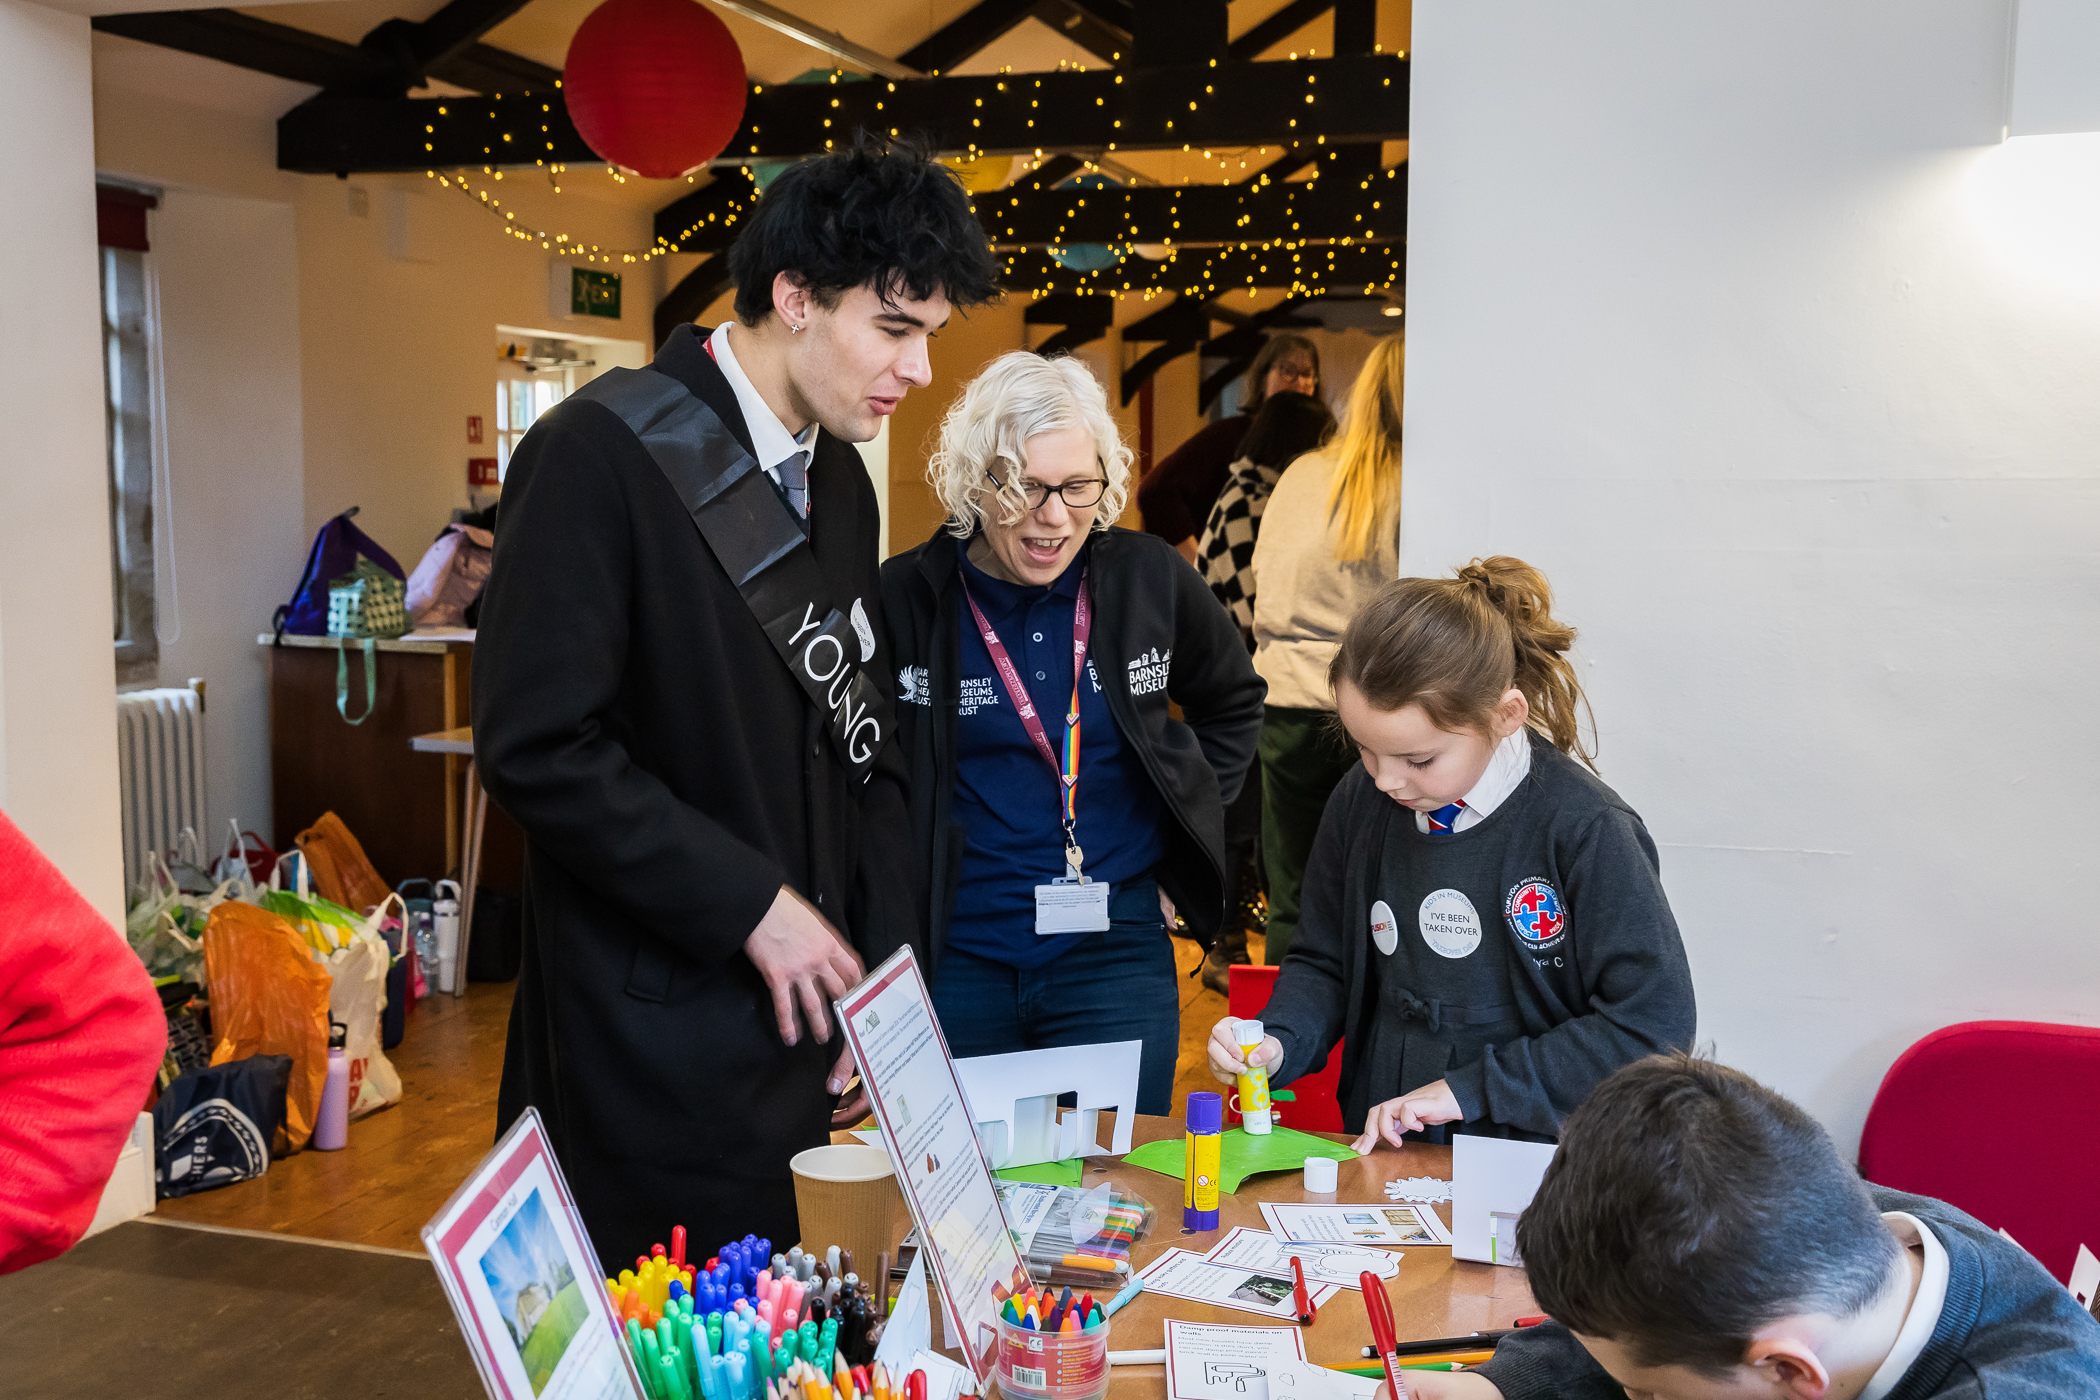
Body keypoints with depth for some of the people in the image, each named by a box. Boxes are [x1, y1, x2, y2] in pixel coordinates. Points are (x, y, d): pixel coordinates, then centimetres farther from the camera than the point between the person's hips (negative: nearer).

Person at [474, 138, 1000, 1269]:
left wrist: (871, 969, 8)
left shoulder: (839, 482, 12)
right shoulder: (603, 454, -13)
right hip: (656, 1056, -7)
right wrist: (751, 902, -16)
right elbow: (536, 749, -19)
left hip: (796, 1008, 7)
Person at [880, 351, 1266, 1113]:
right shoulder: (905, 599, -7)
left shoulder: (1150, 579, 0)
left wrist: (1185, 837, 10)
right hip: (955, 960, -1)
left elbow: (1233, 703, 18)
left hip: (1116, 954, 1)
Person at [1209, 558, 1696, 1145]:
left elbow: (1653, 1024, -13)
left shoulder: (1587, 832, -12)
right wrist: (1278, 1043, -5)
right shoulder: (1361, 802, 4)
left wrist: (1468, 1087, -13)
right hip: (1382, 1152, 3)